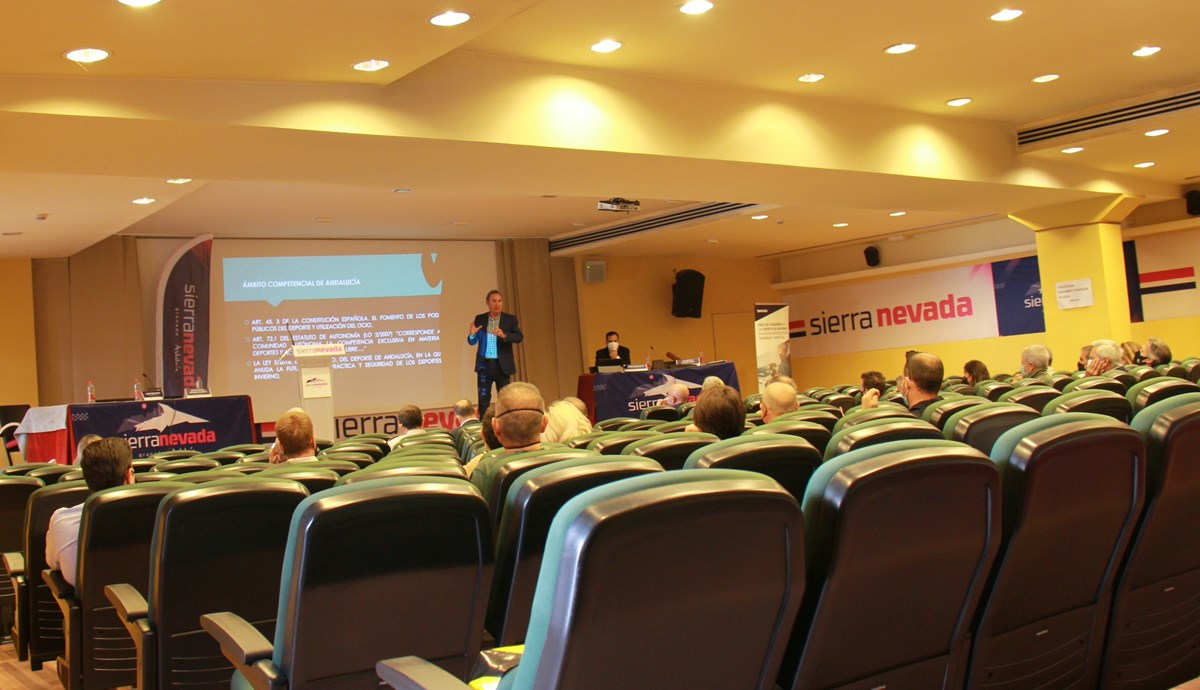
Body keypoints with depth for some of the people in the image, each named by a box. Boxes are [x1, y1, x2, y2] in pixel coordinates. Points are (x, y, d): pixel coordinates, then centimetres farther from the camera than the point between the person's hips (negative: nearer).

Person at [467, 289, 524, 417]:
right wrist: (472, 334, -18)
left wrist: (504, 335, -31)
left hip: (502, 365, -1)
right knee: (483, 398, 3)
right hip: (484, 365, 1)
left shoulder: (510, 319, 0)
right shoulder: (480, 319, 5)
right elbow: (472, 342, 6)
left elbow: (519, 337, -13)